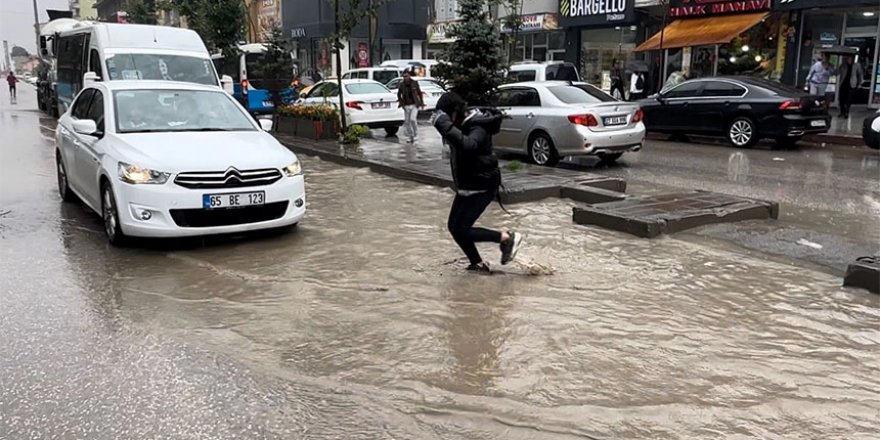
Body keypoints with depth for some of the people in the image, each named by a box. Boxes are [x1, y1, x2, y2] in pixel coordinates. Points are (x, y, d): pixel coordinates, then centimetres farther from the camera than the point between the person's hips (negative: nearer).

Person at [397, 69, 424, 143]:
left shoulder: (414, 83, -2)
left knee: (413, 119, -18)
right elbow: (399, 94, 14)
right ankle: (409, 137, 17)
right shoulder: (402, 85, 1)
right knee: (407, 121, 4)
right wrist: (401, 102, 3)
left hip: (414, 105, -2)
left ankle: (415, 134, 1)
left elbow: (419, 93, 7)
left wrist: (421, 103, 6)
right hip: (406, 106, 2)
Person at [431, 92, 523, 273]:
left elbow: (468, 145, -43)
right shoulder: (463, 124, 4)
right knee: (454, 226, 9)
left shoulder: (478, 127, -23)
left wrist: (447, 126, -42)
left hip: (482, 187, -9)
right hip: (465, 186, 10)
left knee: (461, 230, -12)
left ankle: (508, 238, -1)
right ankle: (478, 263, 21)